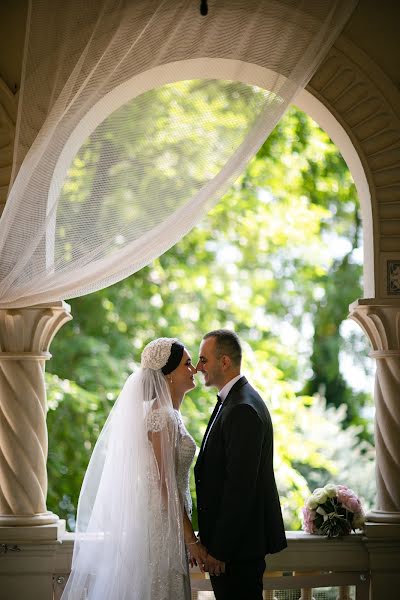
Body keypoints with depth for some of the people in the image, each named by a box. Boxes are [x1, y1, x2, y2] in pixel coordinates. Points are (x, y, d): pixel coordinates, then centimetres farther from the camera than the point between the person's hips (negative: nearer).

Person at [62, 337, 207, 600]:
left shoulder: (167, 413, 12)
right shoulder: (162, 417, -17)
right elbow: (166, 484, -19)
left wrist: (188, 534, 18)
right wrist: (191, 539, -18)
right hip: (163, 522, -9)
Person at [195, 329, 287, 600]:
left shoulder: (243, 409, -19)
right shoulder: (233, 400, 14)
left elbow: (240, 486, -23)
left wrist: (219, 549, -20)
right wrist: (212, 543, 17)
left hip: (240, 544, -10)